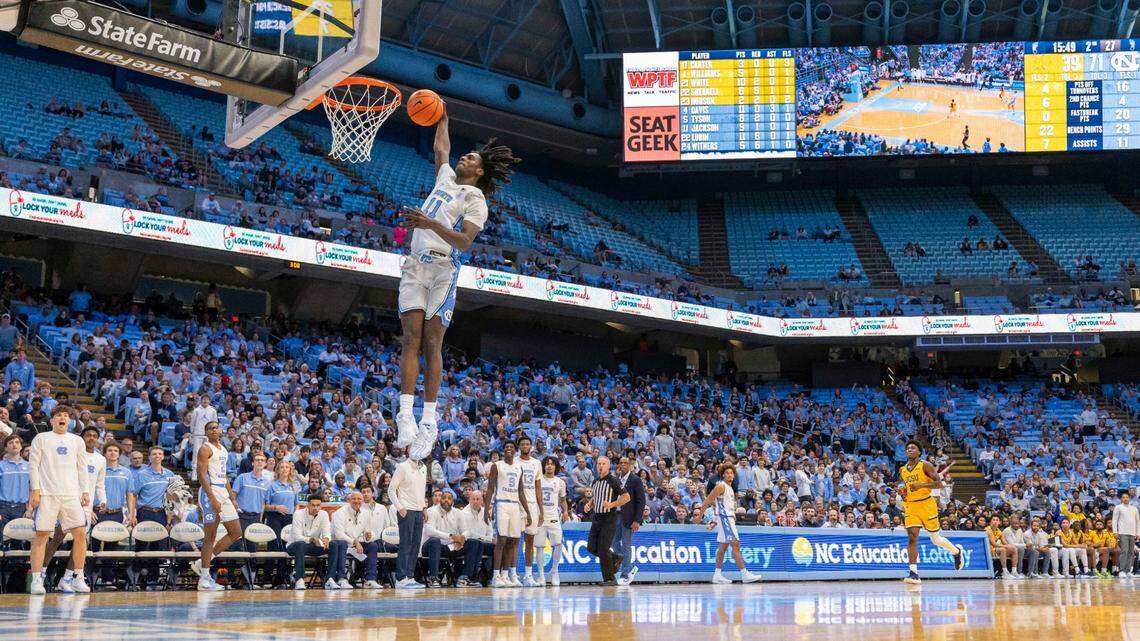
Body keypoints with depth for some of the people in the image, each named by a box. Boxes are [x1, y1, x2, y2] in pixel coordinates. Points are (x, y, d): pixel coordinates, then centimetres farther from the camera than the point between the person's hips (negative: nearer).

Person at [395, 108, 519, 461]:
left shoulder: (476, 199, 2)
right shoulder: (446, 177, 23)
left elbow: (464, 241, -13)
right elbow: (441, 148, 43)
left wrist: (432, 224, -27)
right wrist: (442, 119, 49)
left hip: (443, 268, -5)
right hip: (415, 264, 5)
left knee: (432, 343, -10)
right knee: (412, 339, -8)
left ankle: (429, 420, -11)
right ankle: (405, 414, -16)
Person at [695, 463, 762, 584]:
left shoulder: (729, 488, 18)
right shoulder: (721, 486, -10)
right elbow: (708, 501, -12)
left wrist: (715, 522, 23)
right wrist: (700, 512, -14)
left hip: (730, 518, 10)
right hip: (724, 518, -10)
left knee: (723, 547, 10)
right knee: (735, 545, -13)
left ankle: (717, 575, 13)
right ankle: (745, 574, -16)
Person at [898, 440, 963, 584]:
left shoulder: (925, 465, -7)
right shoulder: (902, 470, 11)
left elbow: (939, 483, -13)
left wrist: (921, 485, -25)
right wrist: (902, 491, 2)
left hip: (926, 504, -4)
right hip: (910, 506, 4)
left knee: (936, 539, 8)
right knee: (912, 538, -12)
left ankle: (957, 551, 38)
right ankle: (913, 572, -16)